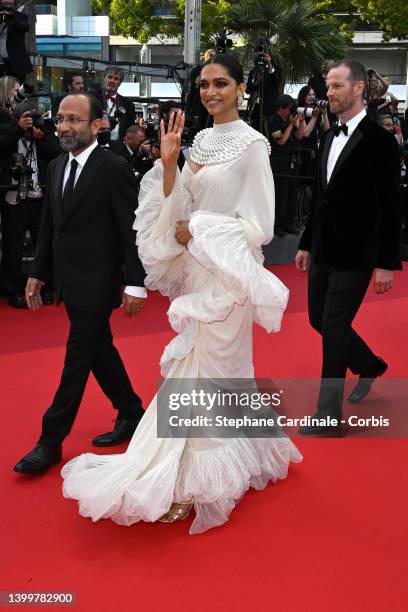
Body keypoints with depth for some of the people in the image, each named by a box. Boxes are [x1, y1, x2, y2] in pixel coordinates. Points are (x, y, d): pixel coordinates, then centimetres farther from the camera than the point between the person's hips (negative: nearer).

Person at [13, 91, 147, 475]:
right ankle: (131, 414, 33)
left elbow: (131, 230, -13)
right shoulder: (56, 167, 8)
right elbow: (49, 225, 14)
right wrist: (38, 273, 13)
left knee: (78, 358, -1)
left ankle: (51, 441, 8)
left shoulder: (114, 168, -13)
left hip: (97, 283, -7)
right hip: (70, 282, 7)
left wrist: (136, 283, -15)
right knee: (100, 350, 16)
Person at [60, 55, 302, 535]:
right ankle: (239, 455, 35)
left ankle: (196, 482, 12)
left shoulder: (252, 144, -13)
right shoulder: (201, 141, 9)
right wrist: (168, 164, -7)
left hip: (228, 270, -7)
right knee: (225, 368, 17)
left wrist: (197, 233, -11)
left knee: (205, 370, -1)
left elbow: (259, 227, -15)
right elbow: (180, 208, 6)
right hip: (197, 269, 7)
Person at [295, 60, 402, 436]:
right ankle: (368, 365, 40)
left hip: (354, 256, -7)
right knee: (319, 320, 15)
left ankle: (329, 414, 10)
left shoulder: (379, 140, -12)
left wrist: (387, 263, -16)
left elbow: (391, 207, -14)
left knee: (334, 328, -4)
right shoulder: (331, 137, 11)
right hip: (323, 251, 8)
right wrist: (307, 244, 17)